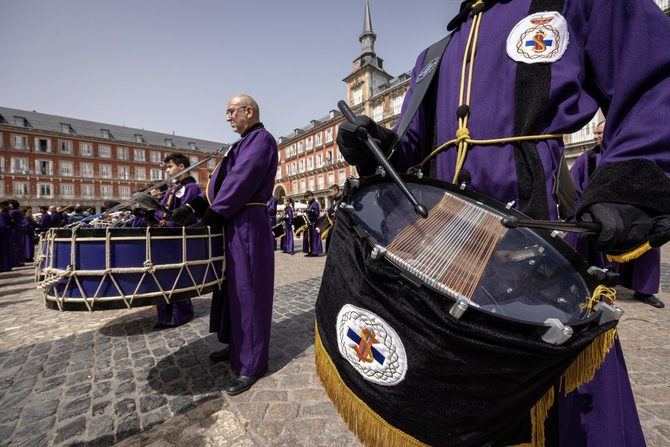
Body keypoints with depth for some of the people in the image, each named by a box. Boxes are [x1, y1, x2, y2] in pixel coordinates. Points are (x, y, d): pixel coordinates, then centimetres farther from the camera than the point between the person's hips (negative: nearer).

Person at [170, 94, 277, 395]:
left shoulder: (261, 139, -8)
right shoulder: (245, 142, 22)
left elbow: (240, 183, -18)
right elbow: (221, 181, 18)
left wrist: (210, 217, -12)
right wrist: (192, 206, 7)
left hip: (248, 227, -10)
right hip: (235, 226, 10)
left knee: (247, 291, -3)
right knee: (233, 287, 16)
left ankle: (252, 364, 12)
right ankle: (235, 345, 34)